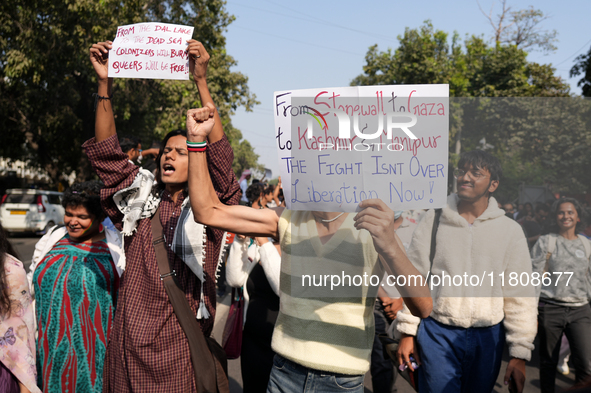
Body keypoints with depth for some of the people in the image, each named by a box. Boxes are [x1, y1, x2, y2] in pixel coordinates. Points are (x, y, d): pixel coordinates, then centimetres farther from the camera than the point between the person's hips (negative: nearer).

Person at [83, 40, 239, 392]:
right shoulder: (142, 200, 7)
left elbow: (221, 158, -19)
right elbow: (106, 153, 1)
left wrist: (202, 81, -25)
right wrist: (105, 83, -8)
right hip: (130, 341, 4)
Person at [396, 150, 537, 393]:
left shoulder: (510, 230, 1)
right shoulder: (433, 220, 1)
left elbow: (520, 295, 1)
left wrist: (519, 354, -2)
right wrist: (408, 332, 3)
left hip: (487, 338, 1)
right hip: (437, 334, -1)